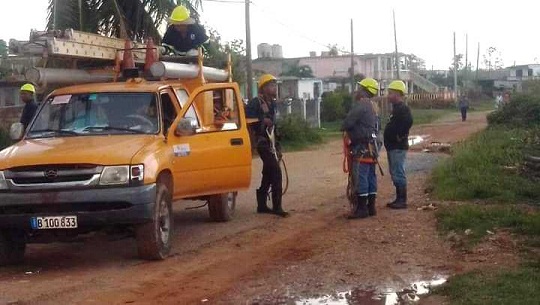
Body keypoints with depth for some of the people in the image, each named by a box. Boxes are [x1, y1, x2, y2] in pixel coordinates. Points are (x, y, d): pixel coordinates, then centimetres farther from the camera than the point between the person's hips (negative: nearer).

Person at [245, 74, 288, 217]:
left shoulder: (272, 104, 17)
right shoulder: (256, 102, -9)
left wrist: (277, 147, 20)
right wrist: (262, 121, -26)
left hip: (270, 143, 9)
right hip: (262, 141, -9)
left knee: (268, 174, 11)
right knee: (276, 172, -14)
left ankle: (262, 205, 20)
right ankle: (277, 206, -13)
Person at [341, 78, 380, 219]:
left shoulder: (362, 104, -13)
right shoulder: (372, 106, 18)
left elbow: (348, 121, -18)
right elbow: (376, 127, 23)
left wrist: (343, 128, 3)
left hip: (362, 147, -10)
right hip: (372, 146, 10)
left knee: (361, 177, -8)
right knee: (371, 176, 11)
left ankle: (361, 208, -8)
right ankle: (371, 207, 15)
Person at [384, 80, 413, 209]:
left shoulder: (403, 108, -16)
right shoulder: (396, 108, 16)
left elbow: (408, 121, -32)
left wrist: (400, 136, -23)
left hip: (398, 147, -11)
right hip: (392, 147, 11)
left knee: (398, 174, -7)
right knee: (395, 174, 14)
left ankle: (402, 201, -4)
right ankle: (399, 199, 20)